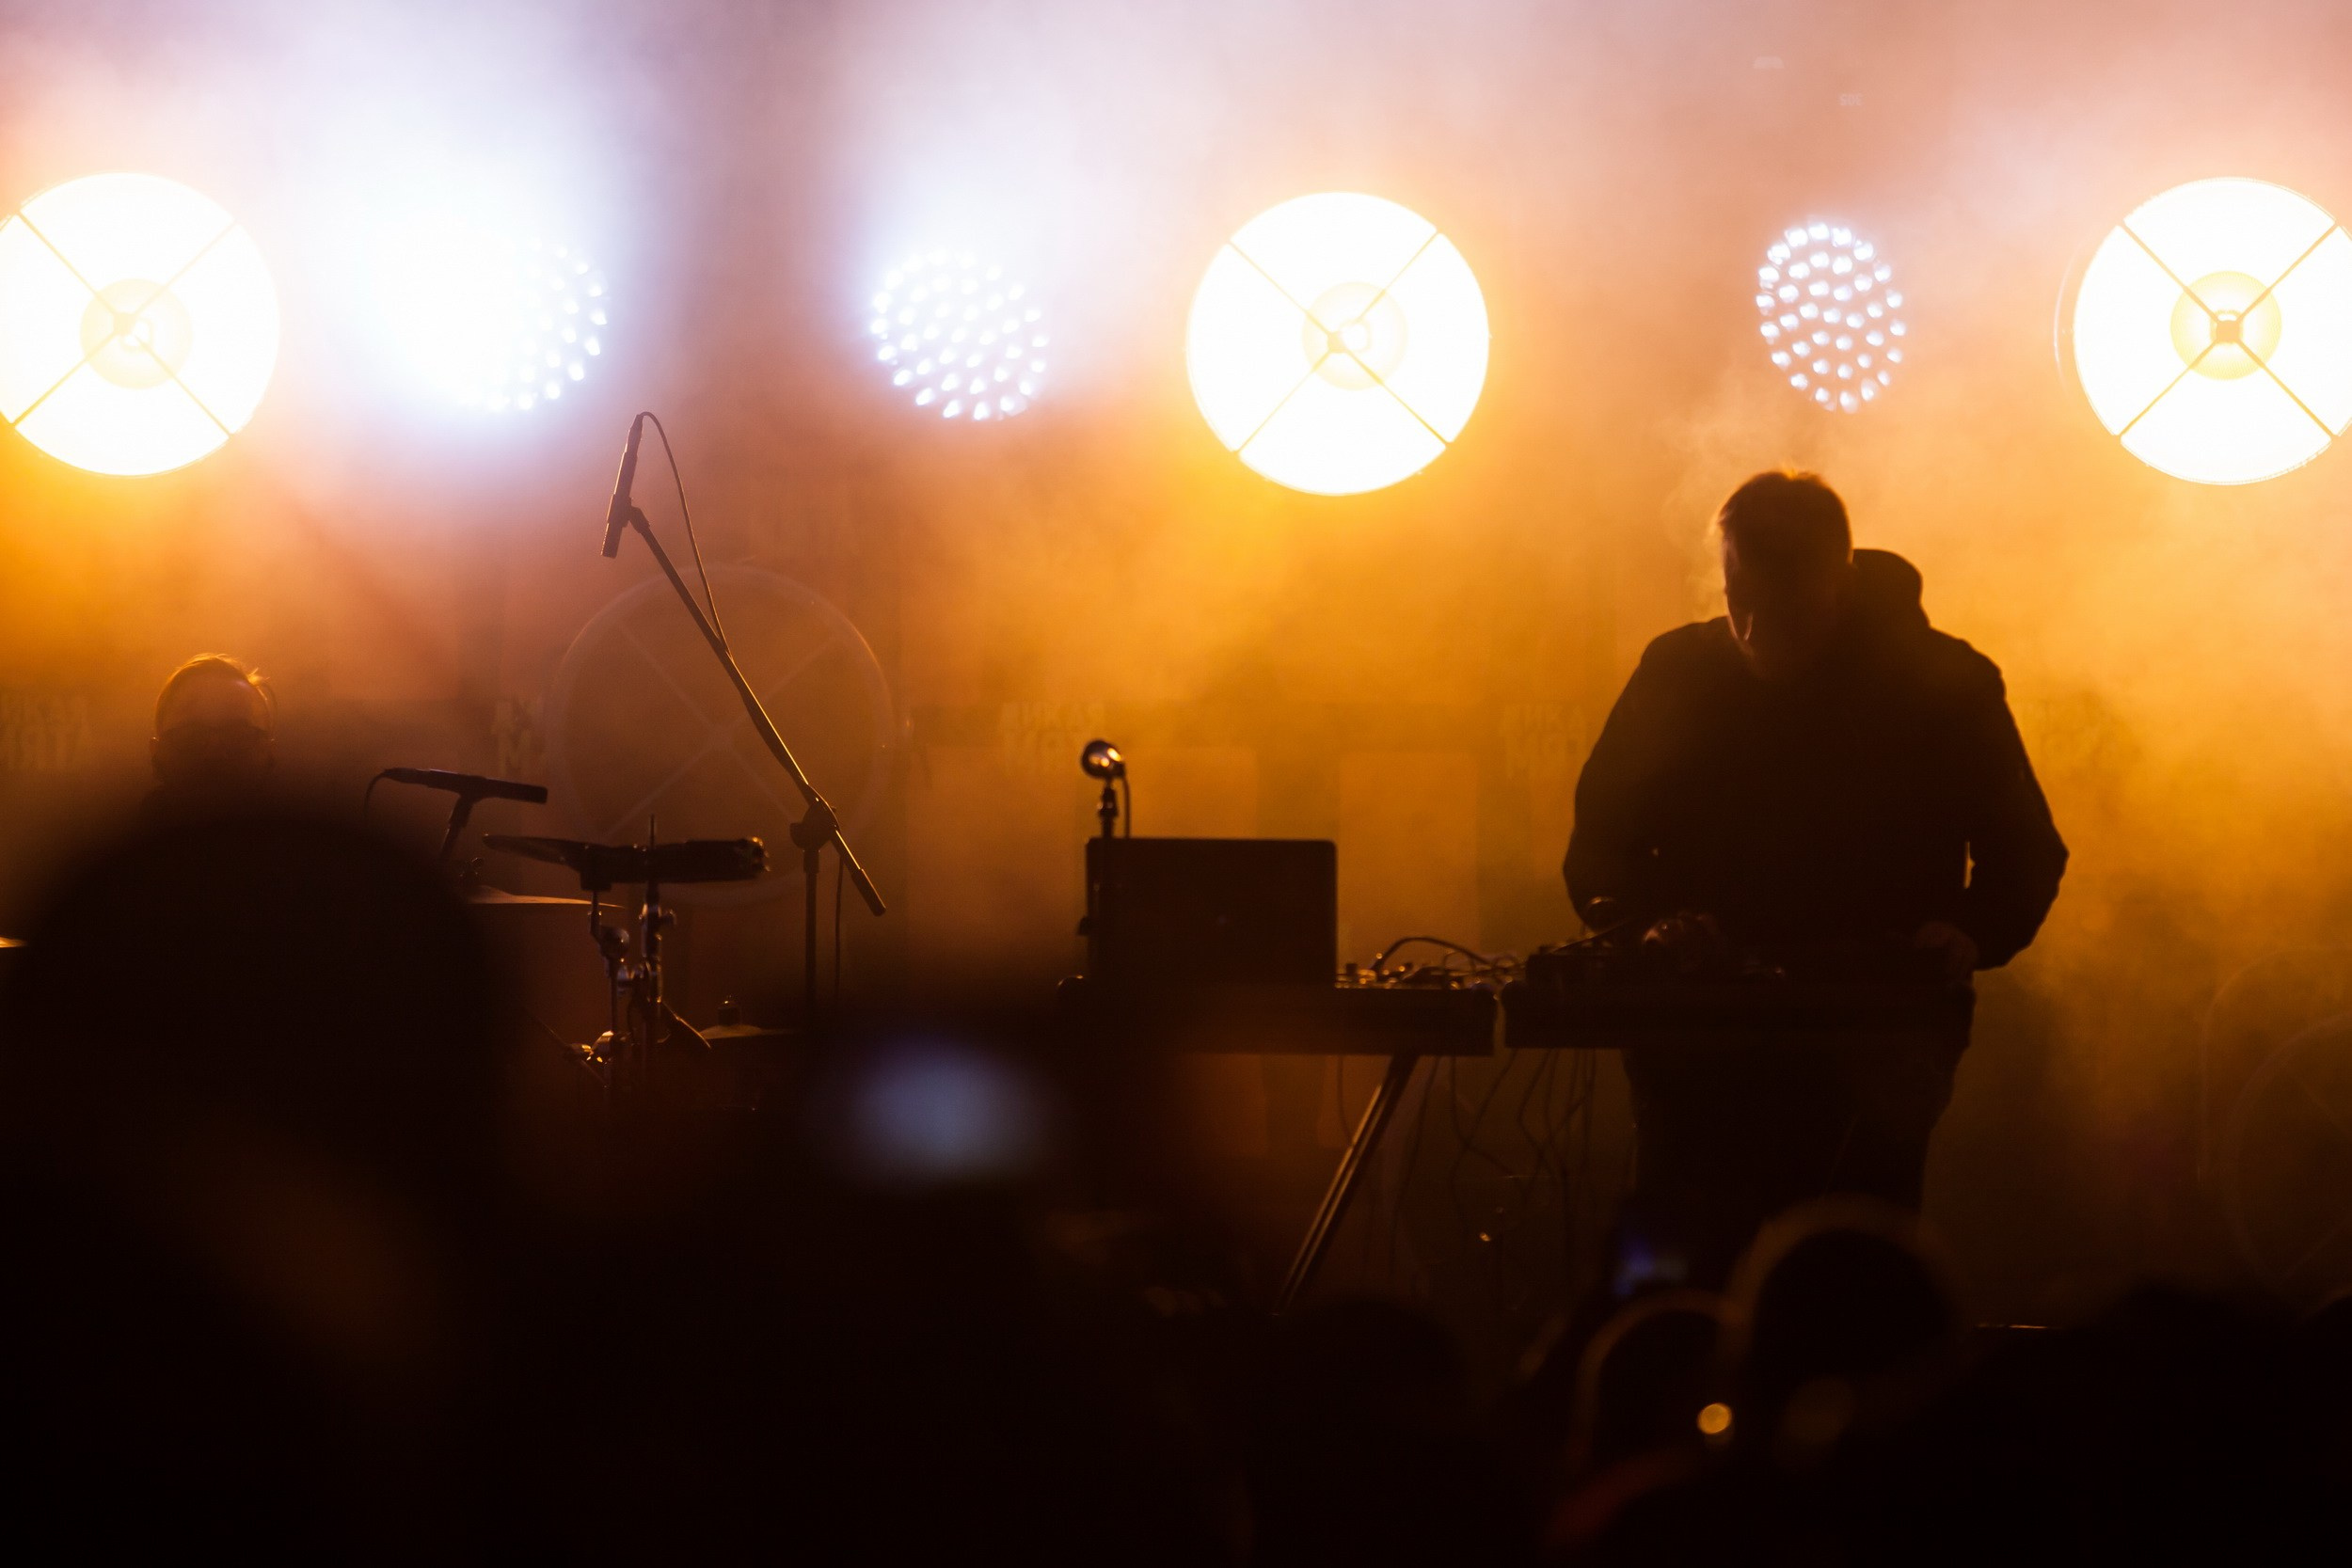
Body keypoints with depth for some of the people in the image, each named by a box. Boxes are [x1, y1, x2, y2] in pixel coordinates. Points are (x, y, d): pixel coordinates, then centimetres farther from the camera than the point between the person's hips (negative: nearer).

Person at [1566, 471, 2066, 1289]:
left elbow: (2025, 852, 11)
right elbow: (1600, 844, 16)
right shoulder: (1676, 673, 9)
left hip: (1880, 1027, -1)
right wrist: (1646, 921, -5)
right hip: (1699, 1029, 1)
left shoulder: (1946, 684, 5)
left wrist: (1972, 934, -10)